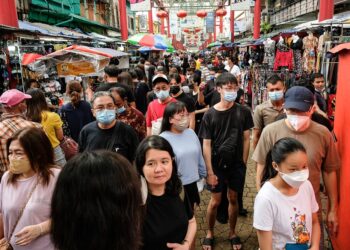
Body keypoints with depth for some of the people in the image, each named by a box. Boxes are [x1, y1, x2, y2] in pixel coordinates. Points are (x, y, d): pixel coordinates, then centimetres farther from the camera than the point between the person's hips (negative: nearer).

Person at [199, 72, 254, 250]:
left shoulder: (243, 112, -5)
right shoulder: (210, 114, -9)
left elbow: (246, 138, 1)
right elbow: (206, 144, -9)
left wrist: (243, 162, -2)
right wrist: (210, 171, -11)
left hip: (237, 164, 1)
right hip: (217, 164, -1)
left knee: (233, 199, 15)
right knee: (215, 201, 9)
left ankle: (232, 233, 34)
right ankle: (210, 233, 31)